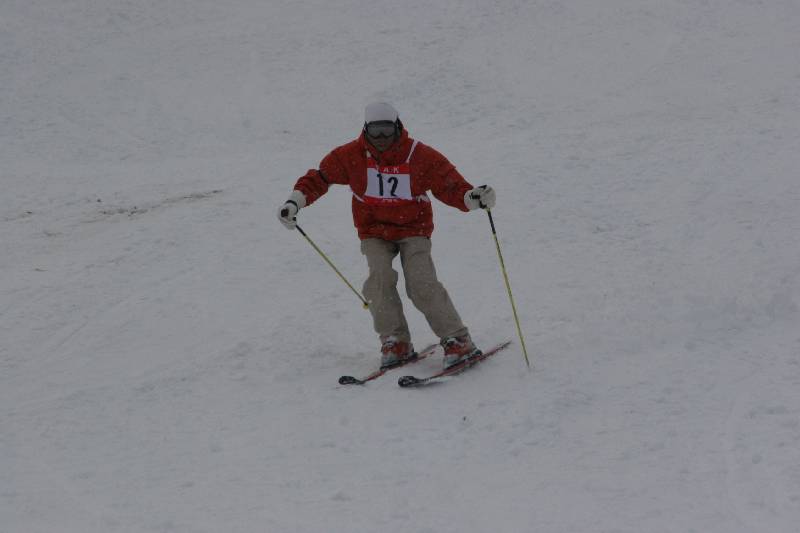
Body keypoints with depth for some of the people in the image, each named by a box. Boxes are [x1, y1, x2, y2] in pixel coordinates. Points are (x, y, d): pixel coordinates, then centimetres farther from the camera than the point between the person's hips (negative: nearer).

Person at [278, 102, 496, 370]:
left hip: (413, 230, -2)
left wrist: (474, 197, -34)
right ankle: (395, 342, -12)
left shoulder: (421, 156, -12)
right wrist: (295, 201, -13)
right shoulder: (351, 156, -8)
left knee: (422, 284, -20)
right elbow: (319, 177, 1)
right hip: (374, 232, 2)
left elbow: (451, 185, -14)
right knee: (380, 278, -23)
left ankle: (457, 341, -12)